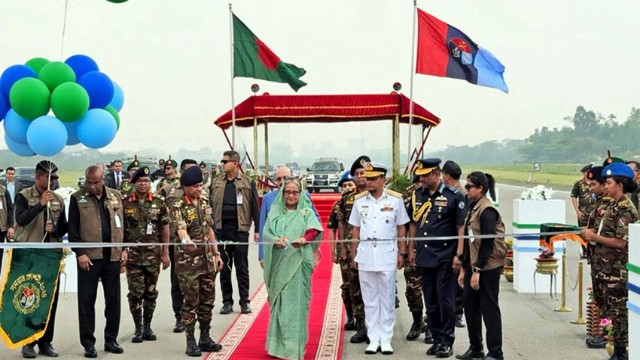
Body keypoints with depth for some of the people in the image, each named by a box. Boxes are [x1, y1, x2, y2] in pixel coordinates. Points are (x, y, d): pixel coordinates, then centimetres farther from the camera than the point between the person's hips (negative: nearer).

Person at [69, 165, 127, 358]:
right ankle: (88, 343, 11)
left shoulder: (115, 196, 9)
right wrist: (80, 253, -10)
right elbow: (72, 229, -2)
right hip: (89, 257, -3)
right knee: (86, 301, 2)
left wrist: (123, 249, 6)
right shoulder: (77, 198, 0)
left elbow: (122, 223, 13)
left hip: (113, 256, 3)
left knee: (113, 299, 8)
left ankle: (111, 339, 19)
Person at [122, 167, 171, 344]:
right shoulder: (124, 203, -1)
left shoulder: (159, 203, 2)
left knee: (151, 292, 8)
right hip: (132, 255, -1)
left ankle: (147, 326, 20)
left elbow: (165, 229, 4)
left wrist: (165, 253, 1)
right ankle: (138, 328, 11)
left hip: (153, 255, 1)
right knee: (135, 292, 0)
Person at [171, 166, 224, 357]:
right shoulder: (178, 206, -12)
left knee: (207, 300, 11)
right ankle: (191, 341, 10)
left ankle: (205, 338, 22)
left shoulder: (205, 203, 8)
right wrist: (187, 241, -49)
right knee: (191, 301, 0)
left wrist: (216, 253, 14)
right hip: (188, 261, -6)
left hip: (207, 259, 6)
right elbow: (181, 230, -27)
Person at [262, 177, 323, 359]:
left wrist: (304, 239, -32)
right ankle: (278, 344, 13)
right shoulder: (275, 213, 12)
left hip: (298, 262, -2)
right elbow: (266, 233, 1)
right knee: (279, 301, 5)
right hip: (279, 263, 2)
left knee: (296, 301, -4)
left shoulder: (306, 212, 6)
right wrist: (276, 240, -21)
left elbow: (315, 230, -11)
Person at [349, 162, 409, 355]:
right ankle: (373, 339, 13)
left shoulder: (395, 199, 0)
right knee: (369, 299, 6)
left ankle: (386, 339, 11)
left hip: (387, 253, -2)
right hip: (365, 253, 2)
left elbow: (401, 229, 5)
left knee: (387, 298, 3)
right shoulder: (359, 200, 6)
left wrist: (401, 253, 1)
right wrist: (353, 255, 8)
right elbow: (356, 230, 10)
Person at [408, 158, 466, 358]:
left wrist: (458, 254, -11)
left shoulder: (453, 196, -8)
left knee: (445, 299, 0)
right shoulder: (417, 196, 8)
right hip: (424, 257, 6)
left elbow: (461, 227, -7)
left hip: (445, 257, -5)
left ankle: (447, 341, 10)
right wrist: (411, 249, 13)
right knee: (430, 301, 11)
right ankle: (437, 339, 22)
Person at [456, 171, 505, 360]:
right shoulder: (473, 208, 12)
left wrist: (477, 270, -19)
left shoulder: (487, 210, -14)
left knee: (489, 308, -1)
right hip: (474, 265, 9)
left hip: (488, 267, -8)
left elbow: (488, 243, -18)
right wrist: (464, 268, 14)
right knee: (469, 303, 11)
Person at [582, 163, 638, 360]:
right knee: (612, 310, 15)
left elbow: (621, 242, -22)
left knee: (618, 312, -2)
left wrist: (595, 237, -17)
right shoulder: (614, 206, 11)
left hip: (618, 270, -10)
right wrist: (594, 234, 7)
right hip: (609, 267, 10)